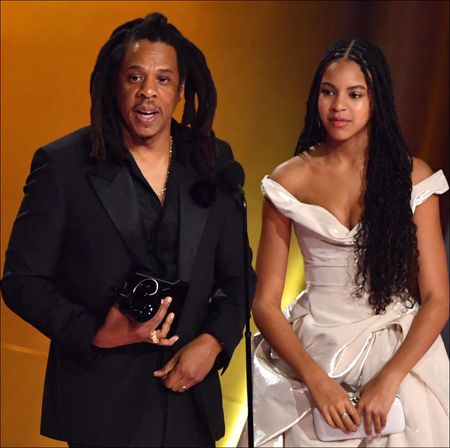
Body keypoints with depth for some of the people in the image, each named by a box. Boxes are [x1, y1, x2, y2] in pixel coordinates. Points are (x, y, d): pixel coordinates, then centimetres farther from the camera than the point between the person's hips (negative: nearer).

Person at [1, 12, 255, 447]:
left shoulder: (212, 162, 3)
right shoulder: (63, 165, -7)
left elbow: (237, 275, 9)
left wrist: (212, 341, -7)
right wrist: (96, 334, -18)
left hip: (189, 395, 3)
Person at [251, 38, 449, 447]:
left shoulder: (412, 176, -3)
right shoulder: (289, 181, -2)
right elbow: (265, 302, -3)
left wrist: (389, 379, -17)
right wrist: (317, 380, -16)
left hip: (401, 353, 0)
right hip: (314, 353, 0)